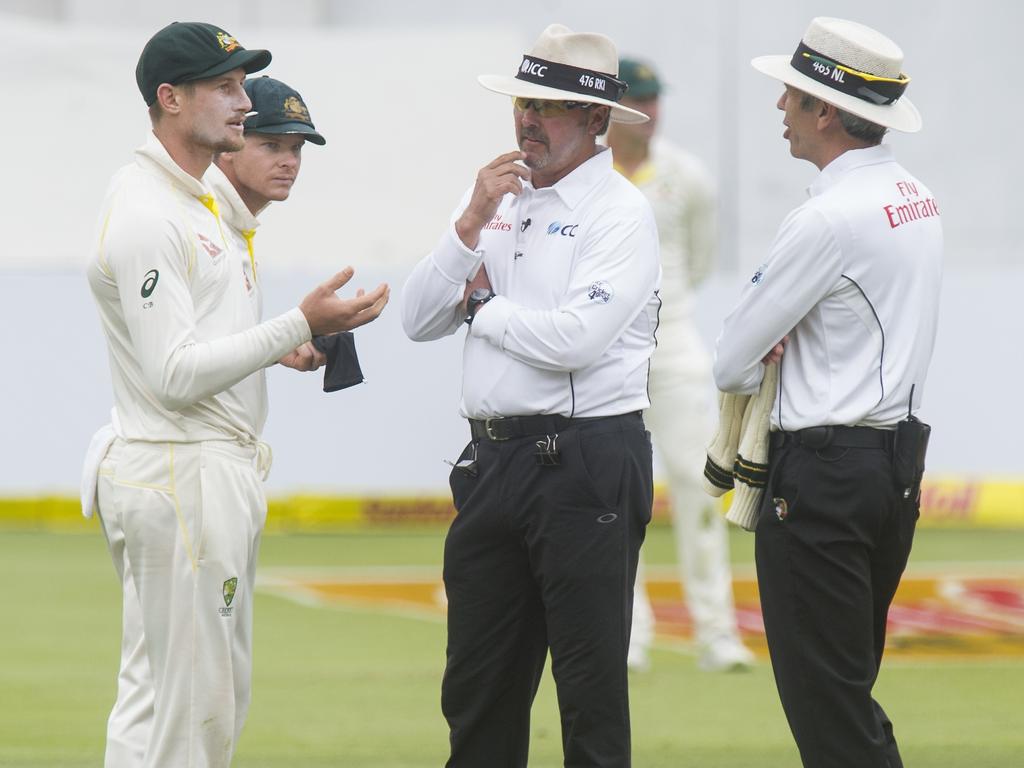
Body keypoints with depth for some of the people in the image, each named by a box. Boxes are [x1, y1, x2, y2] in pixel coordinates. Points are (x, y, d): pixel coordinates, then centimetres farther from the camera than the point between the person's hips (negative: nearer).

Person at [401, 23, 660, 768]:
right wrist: (470, 225, -5)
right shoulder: (500, 200, 15)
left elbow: (577, 337, -20)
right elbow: (419, 318, 9)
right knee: (477, 682, 12)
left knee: (591, 684, -3)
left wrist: (480, 305, -4)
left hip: (585, 462, -7)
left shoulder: (619, 211, -7)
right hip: (492, 457, 7)